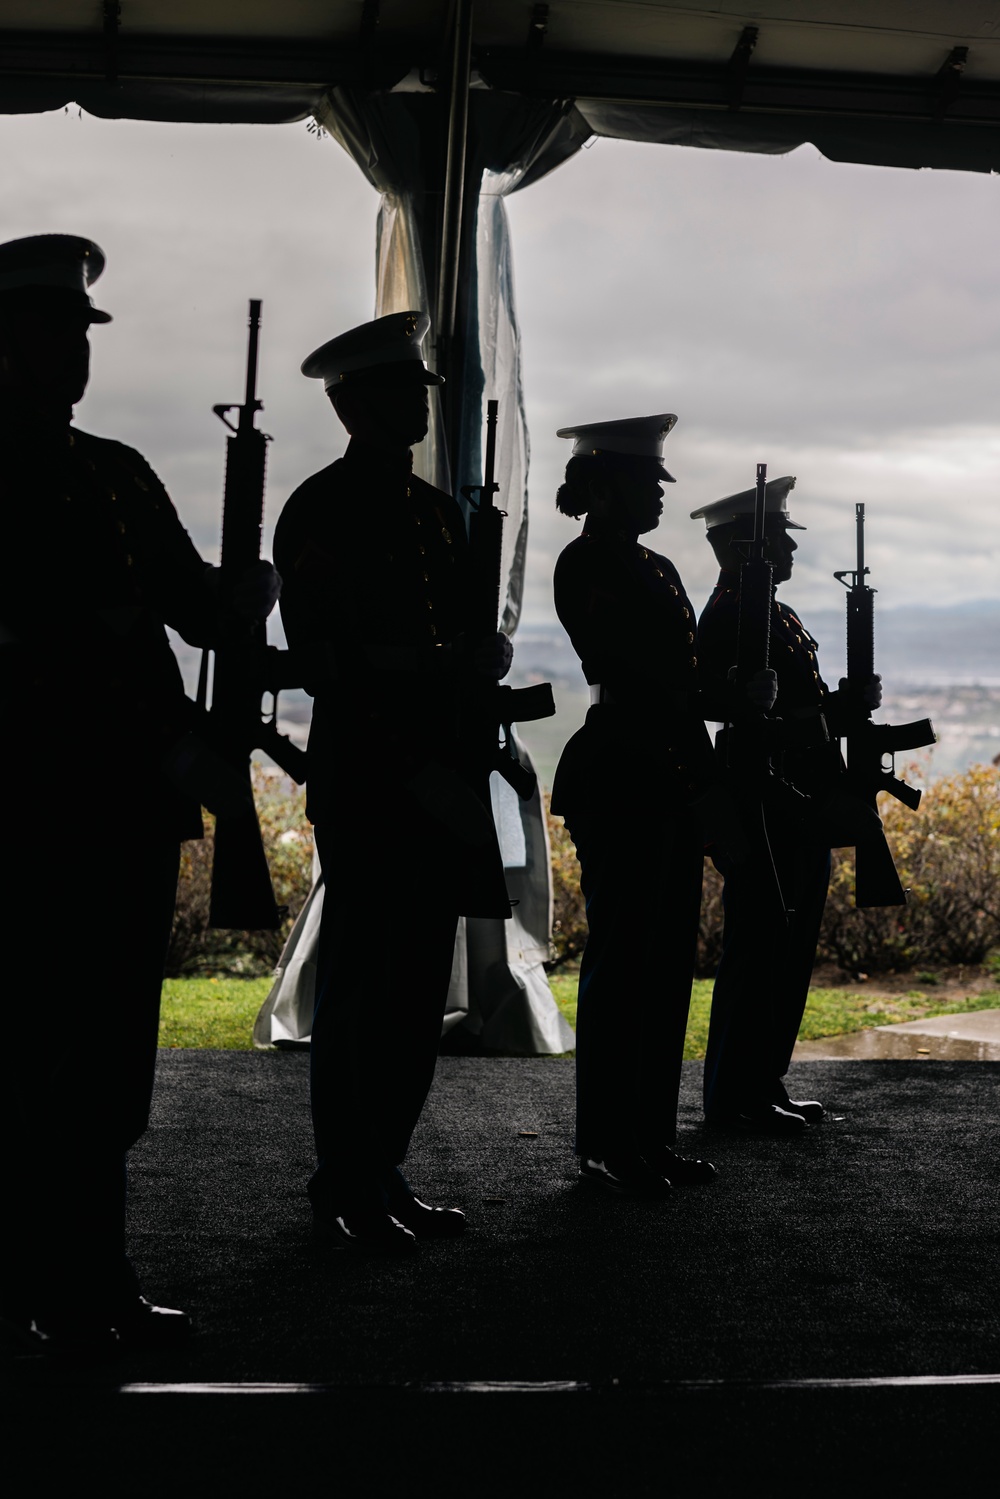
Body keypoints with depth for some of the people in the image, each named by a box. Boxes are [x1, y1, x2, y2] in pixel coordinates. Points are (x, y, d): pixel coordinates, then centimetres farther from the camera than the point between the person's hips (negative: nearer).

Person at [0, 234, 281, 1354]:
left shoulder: (120, 474, 18)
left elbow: (192, 602, 18)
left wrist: (242, 595, 3)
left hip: (134, 798, 6)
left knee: (114, 1049, 9)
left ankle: (93, 1276, 19)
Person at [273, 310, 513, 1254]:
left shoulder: (439, 511, 18)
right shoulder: (320, 510, -5)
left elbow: (476, 638, 18)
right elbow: (323, 657, -12)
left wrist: (486, 656, -5)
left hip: (438, 777, 8)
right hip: (366, 777, -7)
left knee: (418, 988, 11)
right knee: (362, 984, -2)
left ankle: (385, 1174, 22)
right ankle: (345, 1190, 9)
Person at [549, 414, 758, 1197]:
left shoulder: (656, 567, 18)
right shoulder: (587, 563, -9)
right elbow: (636, 676, -16)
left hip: (672, 782, 9)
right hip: (620, 779, -9)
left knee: (668, 962, 11)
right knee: (622, 963, -4)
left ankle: (651, 1135, 21)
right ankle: (607, 1146, 7)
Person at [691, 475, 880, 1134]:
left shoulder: (779, 615, 19)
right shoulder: (729, 619, -12)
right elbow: (737, 716, -21)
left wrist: (849, 700, 6)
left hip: (804, 818, 10)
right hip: (765, 816, -10)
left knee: (790, 956, 14)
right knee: (758, 954, -3)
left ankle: (766, 1084, 23)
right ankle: (735, 1095, 6)